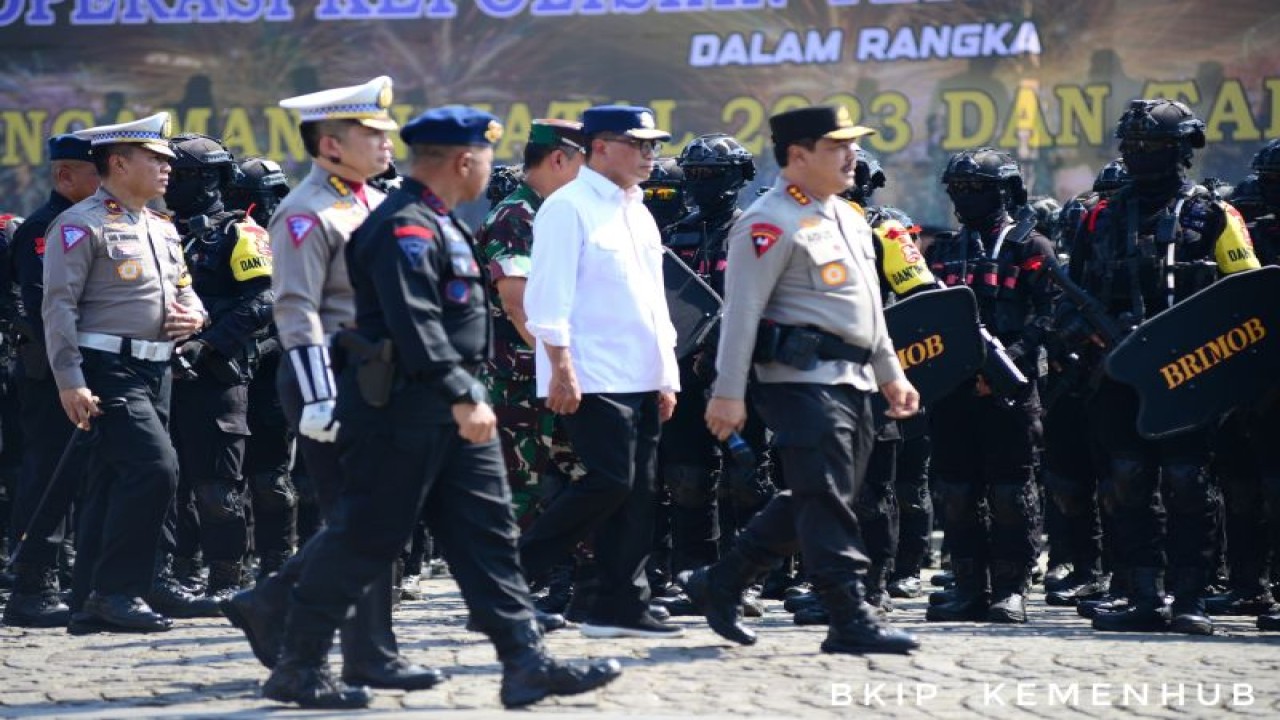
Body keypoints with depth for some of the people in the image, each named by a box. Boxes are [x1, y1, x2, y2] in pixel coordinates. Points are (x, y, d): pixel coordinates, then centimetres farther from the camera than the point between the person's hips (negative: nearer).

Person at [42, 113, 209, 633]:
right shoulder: (82, 225, -8)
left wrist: (193, 314, 4)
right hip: (109, 370, -8)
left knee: (114, 485, 9)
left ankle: (91, 606, 12)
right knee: (156, 468, -20)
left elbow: (184, 291, 29)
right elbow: (59, 306, -13)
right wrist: (70, 383, -20)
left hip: (157, 370, 8)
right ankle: (117, 589, -13)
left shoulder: (162, 229, 18)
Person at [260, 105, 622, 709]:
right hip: (403, 410, -10)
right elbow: (416, 325, -26)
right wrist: (462, 397, -30)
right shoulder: (405, 227, -17)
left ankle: (526, 663, 3)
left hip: (449, 411, 10)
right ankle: (297, 668, 6)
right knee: (366, 539, -3)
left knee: (488, 533, 5)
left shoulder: (438, 223, 16)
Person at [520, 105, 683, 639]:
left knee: (635, 493, 5)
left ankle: (622, 605, 8)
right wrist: (562, 369, -19)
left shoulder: (638, 213, 19)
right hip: (594, 377, -9)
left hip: (640, 378, 9)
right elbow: (549, 296, -14)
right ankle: (515, 570, -4)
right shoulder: (569, 208, -7)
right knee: (609, 480, -15)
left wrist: (666, 375, 19)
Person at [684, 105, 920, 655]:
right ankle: (851, 620, -7)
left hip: (851, 381, 10)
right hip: (803, 378, -10)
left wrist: (890, 374, 25)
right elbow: (742, 310, -15)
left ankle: (719, 584, 22)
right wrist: (728, 392, -19)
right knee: (826, 502, -9)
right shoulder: (771, 223, -11)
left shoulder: (846, 217, 18)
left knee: (810, 502, 13)